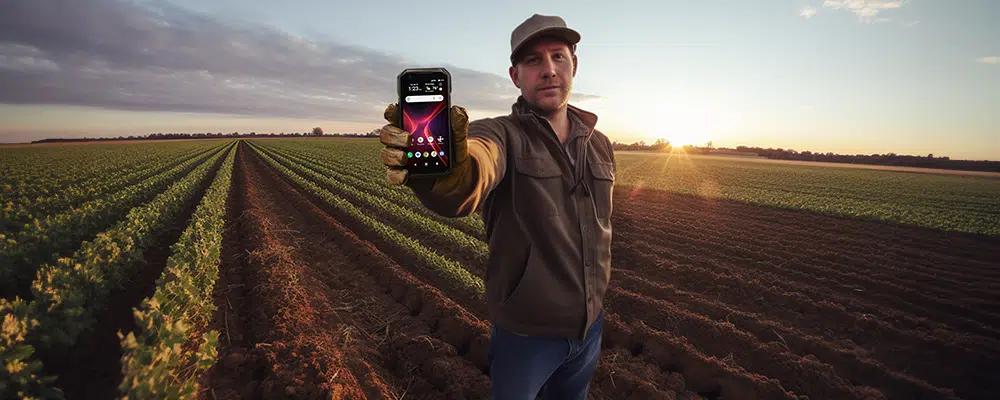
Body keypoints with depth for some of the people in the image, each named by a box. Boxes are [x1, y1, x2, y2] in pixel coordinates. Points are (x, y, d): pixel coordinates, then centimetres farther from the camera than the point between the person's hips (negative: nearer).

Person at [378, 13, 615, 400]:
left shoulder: (600, 146, 0)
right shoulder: (500, 134, -17)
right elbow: (477, 165, -42)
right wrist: (450, 167, -65)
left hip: (589, 325, 5)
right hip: (525, 330, -5)